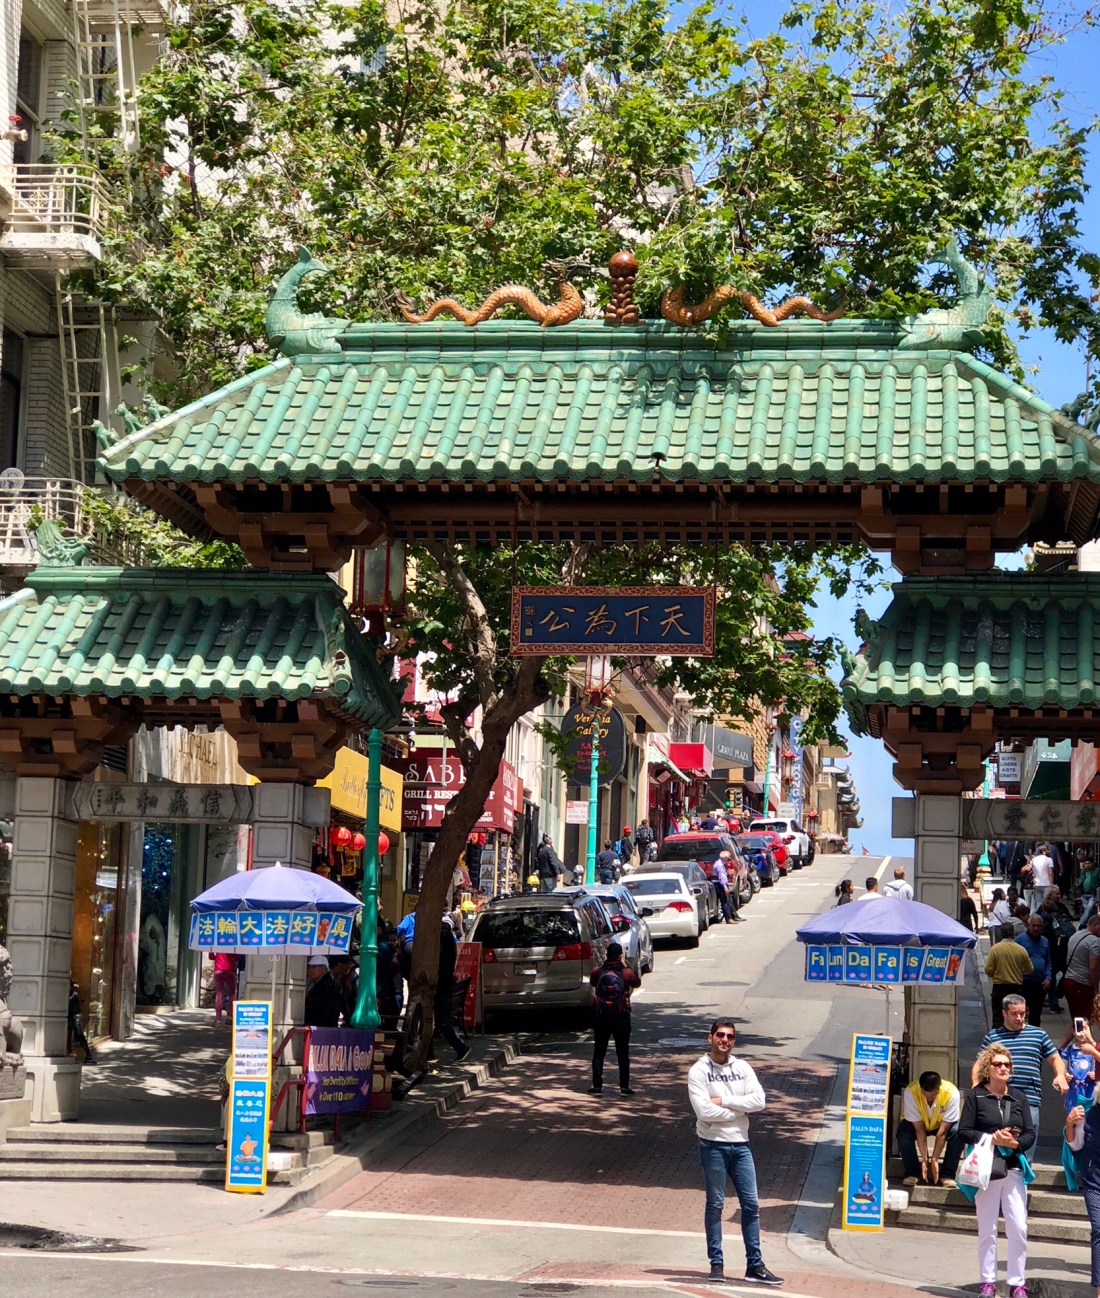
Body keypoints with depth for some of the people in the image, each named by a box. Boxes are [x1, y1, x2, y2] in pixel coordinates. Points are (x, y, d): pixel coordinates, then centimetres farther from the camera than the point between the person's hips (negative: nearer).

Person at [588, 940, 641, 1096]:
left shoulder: (597, 971, -5)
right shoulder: (626, 973, -9)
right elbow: (637, 983, 11)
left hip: (602, 1015, 1)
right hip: (621, 1017, -1)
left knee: (599, 1052, 8)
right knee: (623, 1052, 7)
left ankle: (597, 1085, 3)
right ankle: (624, 1086, 4)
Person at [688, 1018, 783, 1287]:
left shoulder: (743, 1068, 8)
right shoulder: (699, 1071, -5)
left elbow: (759, 1101, -5)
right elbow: (704, 1111, -17)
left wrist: (724, 1101, -12)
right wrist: (739, 1109, -8)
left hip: (740, 1144, 4)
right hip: (713, 1145, -4)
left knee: (751, 1204, 4)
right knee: (715, 1204, 1)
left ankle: (755, 1266, 9)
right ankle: (716, 1264, 7)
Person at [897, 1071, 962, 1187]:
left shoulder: (951, 1093, -33)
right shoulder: (910, 1092, -34)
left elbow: (943, 1131, -29)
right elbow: (919, 1129, -28)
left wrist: (934, 1160, -30)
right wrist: (924, 1160, -29)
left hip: (941, 1124, 0)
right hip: (917, 1123, 0)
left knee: (958, 1133, -31)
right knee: (903, 1133, -32)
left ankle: (947, 1174, -14)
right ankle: (912, 1173, -11)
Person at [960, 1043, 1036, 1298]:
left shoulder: (1018, 1097, 8)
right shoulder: (976, 1095, 0)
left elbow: (1030, 1133, 6)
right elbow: (964, 1131, -4)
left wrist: (1015, 1143, -14)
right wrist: (991, 1138, -16)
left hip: (1013, 1169, 2)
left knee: (1018, 1228, -2)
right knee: (987, 1229, 6)